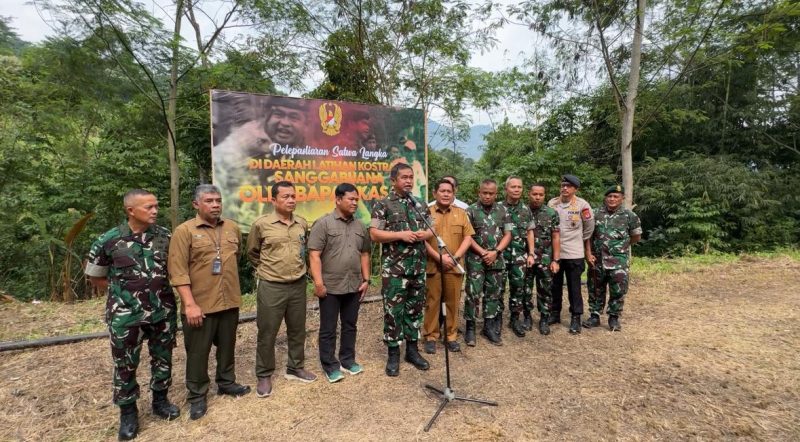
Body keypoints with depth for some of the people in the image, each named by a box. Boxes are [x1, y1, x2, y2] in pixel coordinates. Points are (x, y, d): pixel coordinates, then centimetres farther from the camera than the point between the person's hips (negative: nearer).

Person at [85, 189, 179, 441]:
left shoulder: (165, 236, -2)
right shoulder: (109, 241, -8)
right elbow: (95, 277, 5)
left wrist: (159, 290, 7)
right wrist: (123, 291, 1)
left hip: (163, 312, 3)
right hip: (125, 316, -2)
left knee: (163, 358, 15)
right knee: (125, 365, 11)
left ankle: (160, 401, 35)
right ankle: (128, 413, 30)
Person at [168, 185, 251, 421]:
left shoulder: (233, 228, 6)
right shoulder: (184, 231, -9)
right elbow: (178, 271, -14)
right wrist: (190, 304, -18)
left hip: (230, 302, 5)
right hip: (200, 305, -4)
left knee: (227, 346, 19)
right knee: (198, 352, 10)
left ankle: (226, 382, 38)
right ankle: (197, 395, 27)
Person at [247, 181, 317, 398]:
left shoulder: (302, 223, 3)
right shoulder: (261, 224, -9)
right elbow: (252, 252, 6)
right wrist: (267, 269, 9)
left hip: (298, 285, 4)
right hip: (271, 287, -4)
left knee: (297, 330, 15)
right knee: (267, 333, 7)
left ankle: (295, 368, 34)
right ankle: (264, 376, 25)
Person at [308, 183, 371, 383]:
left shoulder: (360, 226, 9)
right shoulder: (323, 224, -8)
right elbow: (314, 255, -12)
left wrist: (366, 280, 9)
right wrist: (318, 283, -17)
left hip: (354, 287, 5)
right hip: (330, 287, -5)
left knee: (350, 325, 16)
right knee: (328, 329, 7)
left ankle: (348, 360, 31)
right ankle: (330, 366, 21)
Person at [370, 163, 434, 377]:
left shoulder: (420, 205, 12)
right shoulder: (382, 205, -4)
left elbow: (431, 230, 16)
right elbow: (374, 234, -10)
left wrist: (424, 234, -7)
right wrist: (400, 235, -18)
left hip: (418, 266, 5)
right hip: (394, 268, -5)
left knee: (415, 309, 13)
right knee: (393, 311, 2)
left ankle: (412, 349, 27)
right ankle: (393, 354, 16)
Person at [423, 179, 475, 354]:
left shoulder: (461, 213, 9)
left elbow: (468, 237, 5)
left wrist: (456, 257, -9)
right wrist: (438, 257, -14)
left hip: (455, 266, 2)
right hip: (432, 265, -2)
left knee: (453, 302, 8)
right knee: (432, 301, 5)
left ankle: (451, 336, 21)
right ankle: (431, 336, 16)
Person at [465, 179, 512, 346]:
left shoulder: (502, 211, 6)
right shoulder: (471, 211, -4)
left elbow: (507, 235, 4)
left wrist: (495, 252, -9)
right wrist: (483, 252, -12)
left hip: (496, 260, 4)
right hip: (476, 260, -3)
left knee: (493, 294, 10)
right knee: (473, 294, -2)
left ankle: (489, 326, 23)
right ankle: (470, 327, 11)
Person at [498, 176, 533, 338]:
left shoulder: (526, 209, 7)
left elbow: (530, 233, 10)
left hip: (519, 256, 3)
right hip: (500, 254, -3)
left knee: (518, 287, 8)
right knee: (498, 288, 4)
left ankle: (515, 318, 22)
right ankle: (497, 318, 19)